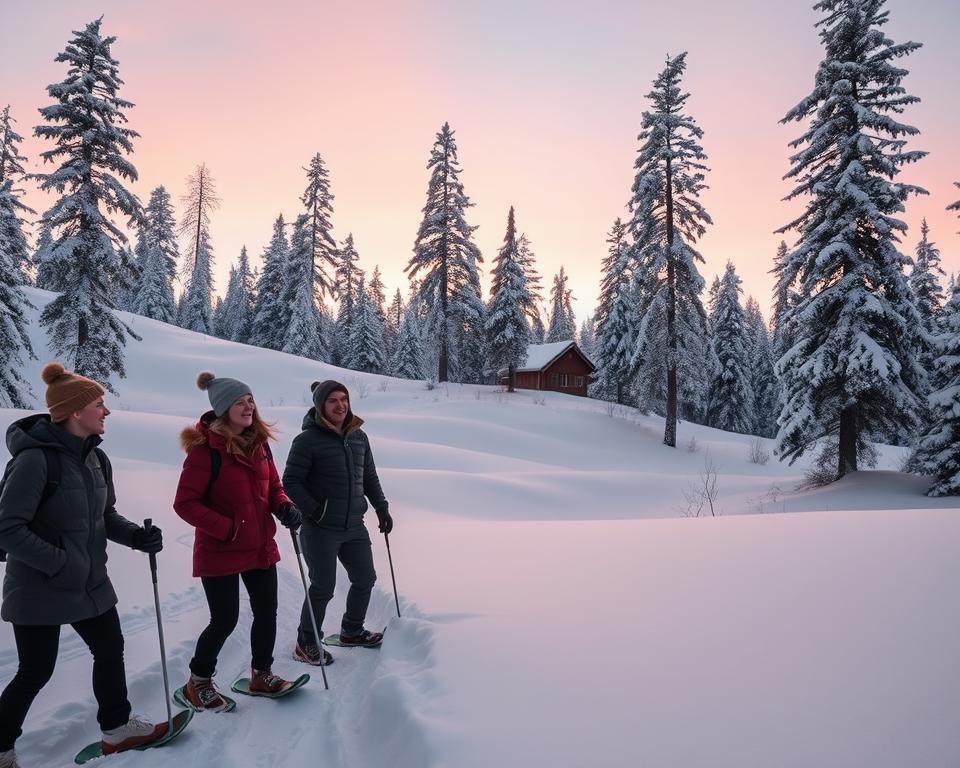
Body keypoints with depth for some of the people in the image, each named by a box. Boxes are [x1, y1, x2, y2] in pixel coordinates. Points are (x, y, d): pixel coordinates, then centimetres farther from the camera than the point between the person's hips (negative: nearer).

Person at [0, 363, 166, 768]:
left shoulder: (95, 458, 1)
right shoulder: (35, 459, -24)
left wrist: (136, 536, -8)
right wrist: (60, 564, -25)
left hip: (90, 582, 8)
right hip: (39, 588, -8)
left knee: (110, 650, 16)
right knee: (35, 672, 7)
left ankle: (117, 728, 34)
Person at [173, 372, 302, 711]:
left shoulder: (258, 441, 3)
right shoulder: (205, 448, -17)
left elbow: (273, 486, 12)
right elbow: (185, 503, -18)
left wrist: (284, 506, -9)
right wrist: (228, 529, -21)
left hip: (261, 547, 7)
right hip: (220, 553, -6)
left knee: (267, 614, 14)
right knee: (225, 621, 4)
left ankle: (262, 674, 35)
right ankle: (198, 681, 30)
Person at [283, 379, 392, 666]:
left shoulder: (359, 437, 6)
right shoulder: (308, 440, -13)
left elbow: (370, 478, 16)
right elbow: (291, 482, -11)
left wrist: (381, 508, 12)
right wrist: (313, 511, -18)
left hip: (354, 527, 7)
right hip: (320, 530, -7)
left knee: (365, 580, 16)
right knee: (323, 588, 0)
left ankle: (352, 632, 39)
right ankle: (306, 645, 21)